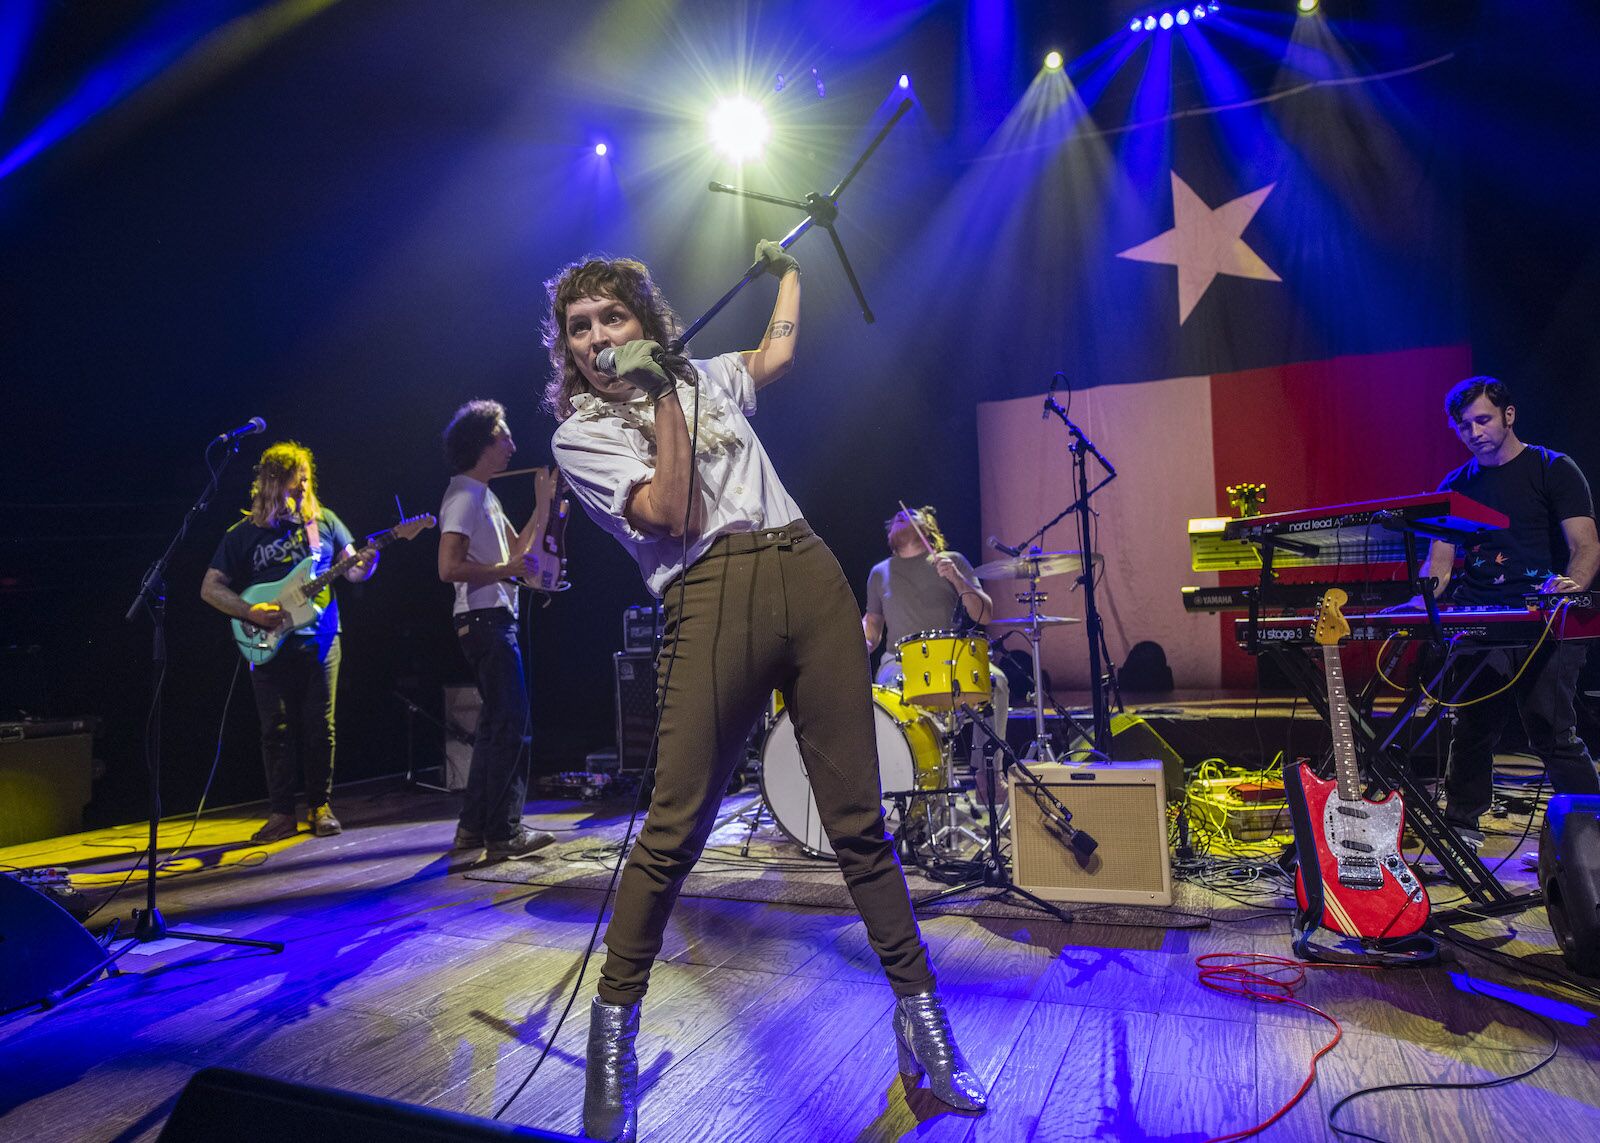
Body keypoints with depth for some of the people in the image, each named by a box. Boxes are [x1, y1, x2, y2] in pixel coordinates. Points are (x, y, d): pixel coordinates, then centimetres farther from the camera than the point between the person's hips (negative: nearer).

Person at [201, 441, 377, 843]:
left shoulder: (323, 520, 7)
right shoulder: (243, 534, 3)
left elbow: (353, 570, 9)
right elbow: (210, 588, 4)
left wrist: (367, 563, -15)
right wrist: (250, 612, -12)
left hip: (319, 640, 1)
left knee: (320, 728, 3)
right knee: (277, 731, 3)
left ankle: (320, 807, 14)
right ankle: (281, 814, 13)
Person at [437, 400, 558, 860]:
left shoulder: (485, 495, 18)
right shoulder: (464, 497, -12)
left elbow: (518, 549, 17)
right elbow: (449, 568, -21)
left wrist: (543, 503, 13)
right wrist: (507, 569, -20)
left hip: (495, 619, 11)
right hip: (485, 620, -11)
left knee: (496, 723, 15)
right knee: (511, 724, -8)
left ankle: (474, 825, 23)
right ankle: (503, 833, -1)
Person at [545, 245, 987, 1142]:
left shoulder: (703, 377, 25)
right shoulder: (581, 434, 10)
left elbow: (781, 349, 42)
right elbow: (673, 515, -4)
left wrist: (787, 267, 54)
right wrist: (663, 403, -2)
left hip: (810, 575, 4)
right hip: (712, 599, -3)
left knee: (858, 816, 2)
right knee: (677, 827, -8)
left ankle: (921, 1011, 15)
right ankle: (615, 1021, 15)